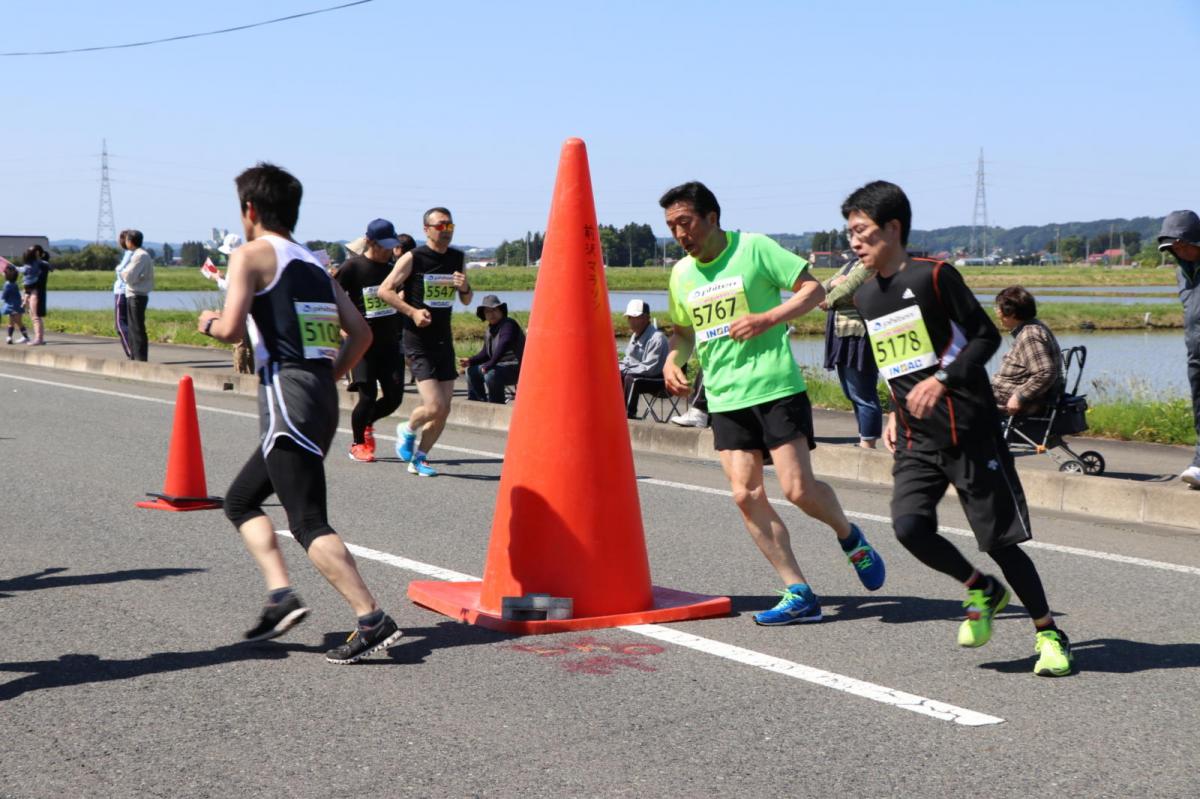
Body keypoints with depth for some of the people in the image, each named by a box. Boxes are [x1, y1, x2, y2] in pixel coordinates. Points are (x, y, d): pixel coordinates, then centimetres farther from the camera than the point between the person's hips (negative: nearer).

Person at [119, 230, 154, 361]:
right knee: (133, 328, 15)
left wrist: (123, 272, -2)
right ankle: (134, 357, 22)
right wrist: (125, 273, 2)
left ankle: (140, 358, -7)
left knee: (138, 329, -8)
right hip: (133, 295, 10)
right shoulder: (137, 254, 17)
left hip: (137, 296, -10)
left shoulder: (140, 256, -15)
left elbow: (129, 277, -20)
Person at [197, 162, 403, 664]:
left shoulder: (251, 255, -1)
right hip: (322, 396, 8)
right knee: (240, 500, 20)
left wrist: (208, 323, 8)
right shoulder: (314, 263, 20)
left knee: (308, 522, -9)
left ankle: (373, 621, -16)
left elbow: (232, 329, -13)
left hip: (286, 393, -8)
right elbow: (361, 333, 14)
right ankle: (281, 594, 7)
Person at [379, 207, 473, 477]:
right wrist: (412, 312, -18)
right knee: (434, 406, -15)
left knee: (444, 410, 6)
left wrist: (465, 288, -5)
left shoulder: (457, 258, 9)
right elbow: (384, 290, -6)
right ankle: (407, 430, 17)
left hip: (444, 340, 6)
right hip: (418, 341, -6)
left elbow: (466, 301, 18)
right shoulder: (412, 259, -8)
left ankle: (419, 458, 24)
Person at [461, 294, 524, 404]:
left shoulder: (508, 324, -16)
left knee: (491, 374, -34)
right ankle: (480, 403, 18)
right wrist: (470, 361, 1)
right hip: (501, 365, 10)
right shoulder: (489, 331, 13)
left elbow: (504, 345, -31)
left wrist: (490, 364, -36)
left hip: (516, 367, -10)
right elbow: (485, 353, 17)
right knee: (472, 371, 13)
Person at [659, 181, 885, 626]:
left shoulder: (754, 248, -5)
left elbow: (814, 289, -5)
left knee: (798, 490, -9)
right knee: (745, 494, -4)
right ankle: (798, 594, 3)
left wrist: (765, 319, -17)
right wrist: (673, 359, 5)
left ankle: (849, 538, 23)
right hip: (724, 400, 6)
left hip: (775, 387, -5)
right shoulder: (681, 273, 12)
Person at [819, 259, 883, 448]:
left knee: (863, 395, -6)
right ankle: (864, 441, 21)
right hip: (843, 337, 10)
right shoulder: (850, 265, 21)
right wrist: (833, 282, -6)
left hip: (859, 337, -10)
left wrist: (828, 301, 0)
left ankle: (867, 446, -2)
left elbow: (850, 289, -19)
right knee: (855, 395, 14)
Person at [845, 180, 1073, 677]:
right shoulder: (865, 297, 12)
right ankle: (981, 590, 11)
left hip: (969, 430, -5)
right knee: (909, 525, -16)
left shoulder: (933, 276, -8)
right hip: (916, 442, 6)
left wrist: (943, 380, -20)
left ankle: (1049, 634, 15)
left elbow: (986, 336, -8)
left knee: (1000, 538, -2)